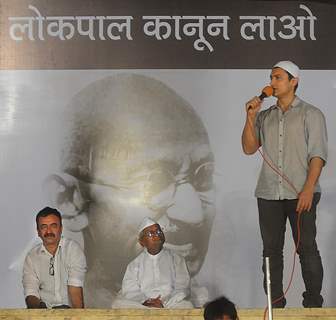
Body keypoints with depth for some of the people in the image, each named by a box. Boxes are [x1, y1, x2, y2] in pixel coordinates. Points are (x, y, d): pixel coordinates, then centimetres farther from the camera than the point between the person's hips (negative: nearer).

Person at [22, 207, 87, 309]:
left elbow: (75, 289, -10)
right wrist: (39, 306, -22)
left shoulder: (73, 249, 1)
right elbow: (30, 293, 0)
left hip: (69, 308, -2)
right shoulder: (31, 257, 10)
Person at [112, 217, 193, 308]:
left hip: (170, 304, -1)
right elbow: (129, 292, 4)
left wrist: (164, 304, -14)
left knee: (187, 305, -33)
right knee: (117, 303, -29)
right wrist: (145, 302, -18)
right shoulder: (135, 264, 16)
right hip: (142, 306, 1)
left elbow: (182, 288, 4)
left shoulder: (175, 259, 14)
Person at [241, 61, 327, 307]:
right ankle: (275, 304, 9)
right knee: (271, 250, 4)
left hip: (300, 194, -4)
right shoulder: (264, 116, 16)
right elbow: (249, 148, 10)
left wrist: (308, 189, -15)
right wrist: (250, 117, -1)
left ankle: (313, 303, 1)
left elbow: (318, 155, -4)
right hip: (269, 194, 4)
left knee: (307, 248, -5)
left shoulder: (311, 114, 3)